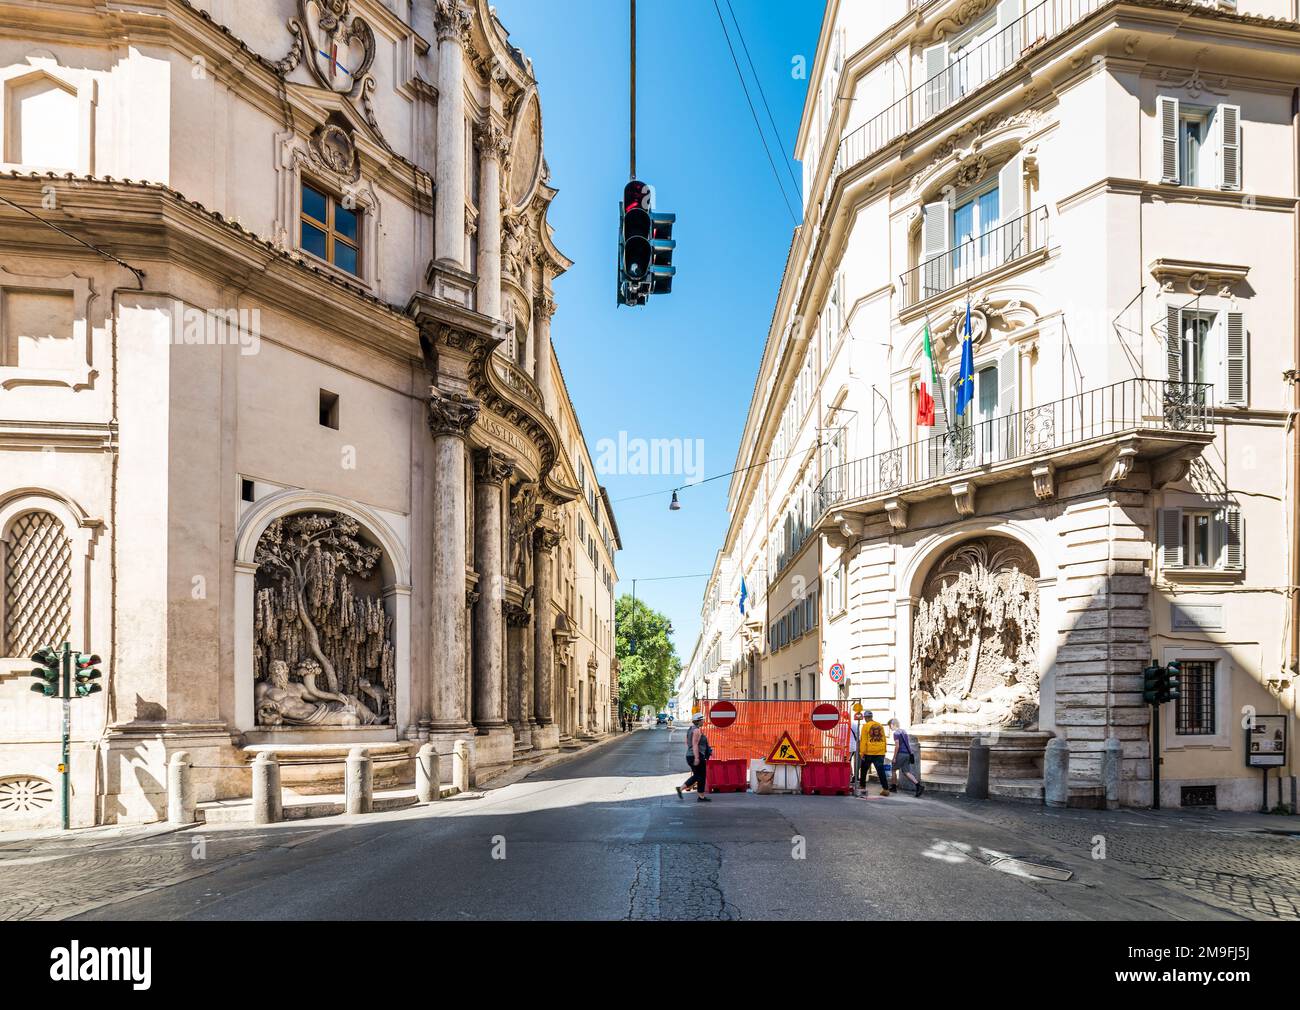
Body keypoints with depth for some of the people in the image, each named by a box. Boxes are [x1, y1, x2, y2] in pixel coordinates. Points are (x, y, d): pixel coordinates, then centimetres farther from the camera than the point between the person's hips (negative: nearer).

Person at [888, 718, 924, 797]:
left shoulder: (896, 733, -10)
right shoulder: (904, 731, 16)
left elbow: (897, 746, -16)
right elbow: (908, 743, 20)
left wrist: (894, 757, -11)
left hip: (901, 754, -8)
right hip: (908, 754, 8)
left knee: (893, 769, 10)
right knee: (906, 772, 6)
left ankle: (893, 787, 16)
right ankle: (919, 786, -8)